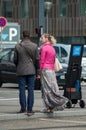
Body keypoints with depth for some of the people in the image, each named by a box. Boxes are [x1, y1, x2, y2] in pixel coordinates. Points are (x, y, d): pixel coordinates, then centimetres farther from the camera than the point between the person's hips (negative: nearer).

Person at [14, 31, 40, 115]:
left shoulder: (18, 46, -2)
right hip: (31, 71, 1)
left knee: (22, 90, 3)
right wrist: (38, 72, 5)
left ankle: (23, 108, 1)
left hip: (21, 71, 0)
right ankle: (30, 109, 0)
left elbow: (15, 60, 3)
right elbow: (37, 60, 0)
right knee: (30, 90, 2)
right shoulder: (34, 46, -1)